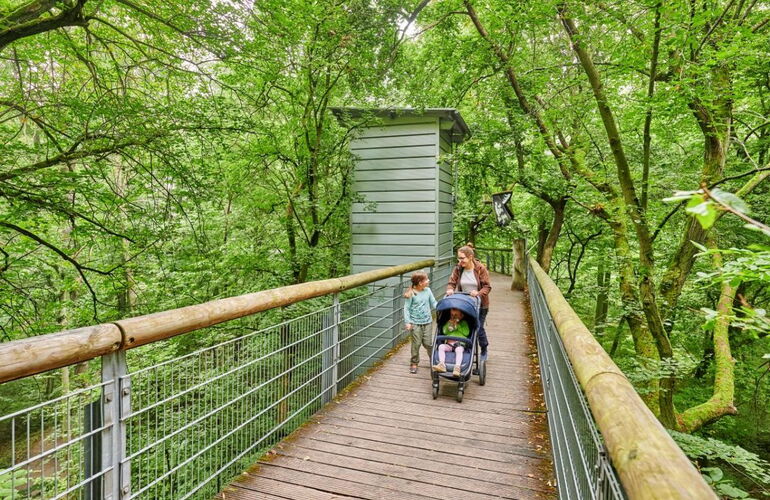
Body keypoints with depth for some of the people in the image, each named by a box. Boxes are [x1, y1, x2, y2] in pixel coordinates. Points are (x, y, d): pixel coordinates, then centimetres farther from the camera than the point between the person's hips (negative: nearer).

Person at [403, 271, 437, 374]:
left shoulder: (428, 291, 3)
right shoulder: (411, 294, -10)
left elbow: (434, 303, 8)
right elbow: (406, 308, -7)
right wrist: (407, 322, -11)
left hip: (427, 322, 3)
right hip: (415, 323, -3)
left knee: (428, 343, 6)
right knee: (416, 344, 3)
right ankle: (414, 363, 18)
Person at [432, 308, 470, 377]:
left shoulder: (464, 323, 19)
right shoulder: (448, 322, 25)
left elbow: (466, 333, 3)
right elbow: (444, 331, 11)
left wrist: (458, 326, 0)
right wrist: (450, 324, -2)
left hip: (460, 344, -3)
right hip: (449, 344, 3)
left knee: (459, 349, -37)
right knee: (441, 346, -28)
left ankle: (457, 367, -49)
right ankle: (442, 365, -36)